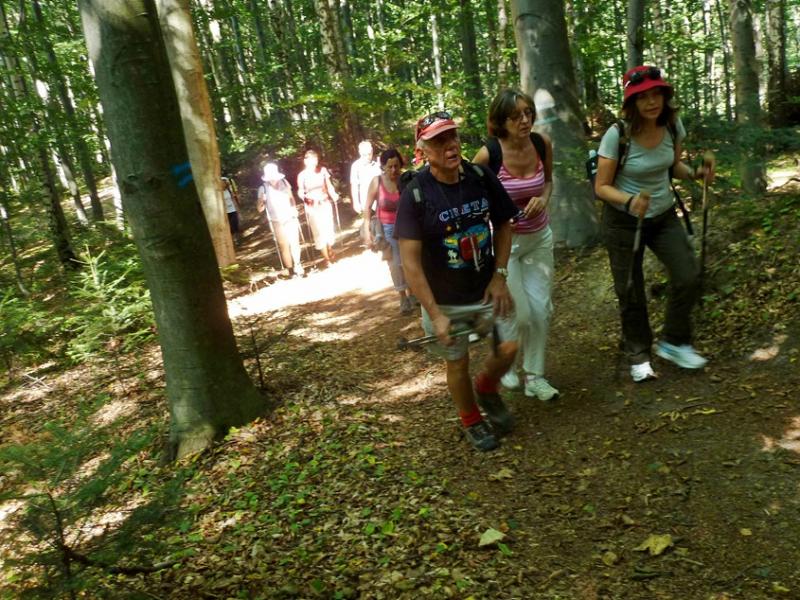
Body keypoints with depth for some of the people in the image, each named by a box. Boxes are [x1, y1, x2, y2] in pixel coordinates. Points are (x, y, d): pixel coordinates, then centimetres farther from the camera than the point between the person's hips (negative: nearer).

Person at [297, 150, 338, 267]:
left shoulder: (323, 170, -7)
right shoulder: (302, 175, -13)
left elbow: (329, 186, 2)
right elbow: (300, 191, -6)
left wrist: (334, 195, -13)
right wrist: (302, 195, -28)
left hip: (325, 204, 2)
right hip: (312, 207, -2)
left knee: (329, 228, 9)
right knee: (319, 231, 1)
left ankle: (330, 251, 35)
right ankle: (326, 258, 12)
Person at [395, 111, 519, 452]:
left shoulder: (481, 178, -8)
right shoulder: (415, 195, -19)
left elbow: (503, 225, 6)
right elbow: (410, 262, -19)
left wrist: (500, 275, -4)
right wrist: (435, 315, -20)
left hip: (487, 290, 3)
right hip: (445, 300, -3)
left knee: (509, 348, 1)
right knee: (457, 362, 11)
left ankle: (487, 389, 36)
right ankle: (472, 421, 39)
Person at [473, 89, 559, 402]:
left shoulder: (542, 143, -6)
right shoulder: (488, 154, -20)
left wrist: (543, 198, -8)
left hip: (539, 238, 5)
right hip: (503, 241, -5)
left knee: (541, 310, 6)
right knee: (520, 314, -1)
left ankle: (535, 376, 22)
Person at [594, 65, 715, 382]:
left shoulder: (673, 125, -9)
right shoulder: (617, 135, -23)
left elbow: (674, 166, 8)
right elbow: (602, 187, -18)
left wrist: (696, 172, -13)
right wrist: (629, 201, -36)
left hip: (664, 215, 4)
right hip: (624, 220, -4)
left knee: (688, 276, -6)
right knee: (630, 292, 6)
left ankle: (673, 343, 19)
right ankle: (638, 355, 28)